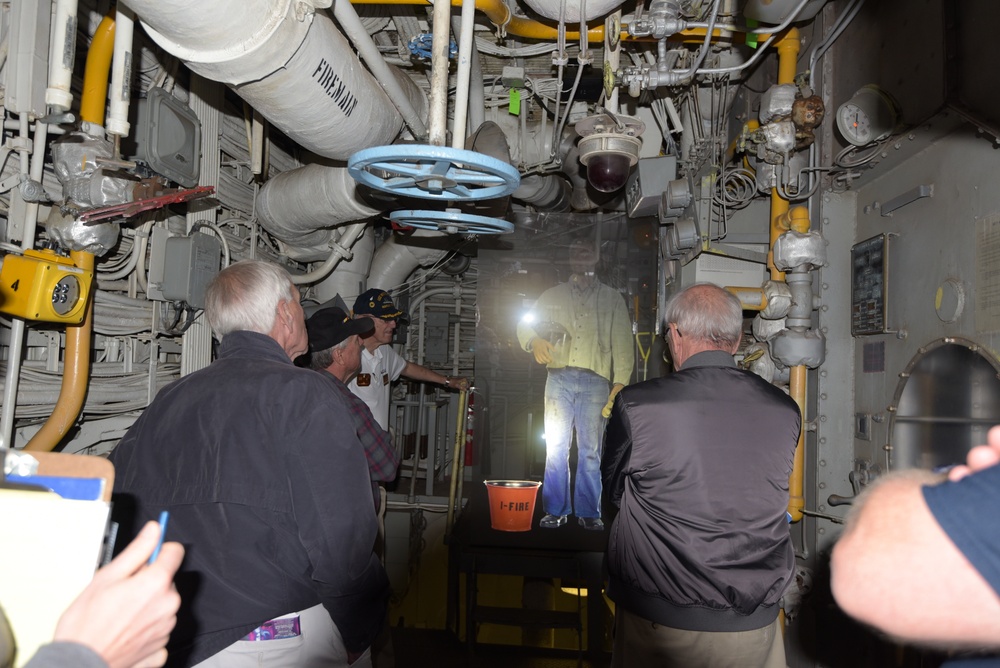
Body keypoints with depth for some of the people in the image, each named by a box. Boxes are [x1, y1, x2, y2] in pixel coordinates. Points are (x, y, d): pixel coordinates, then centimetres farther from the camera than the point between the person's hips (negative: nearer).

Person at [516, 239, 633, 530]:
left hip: (595, 380, -1)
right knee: (555, 446, 1)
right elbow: (525, 324, 15)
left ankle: (588, 512, 12)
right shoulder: (553, 296, 15)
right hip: (559, 377, 1)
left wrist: (621, 382, -5)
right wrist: (534, 341, -9)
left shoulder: (612, 299, 12)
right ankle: (555, 511, 10)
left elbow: (623, 343, 6)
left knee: (590, 450, 3)